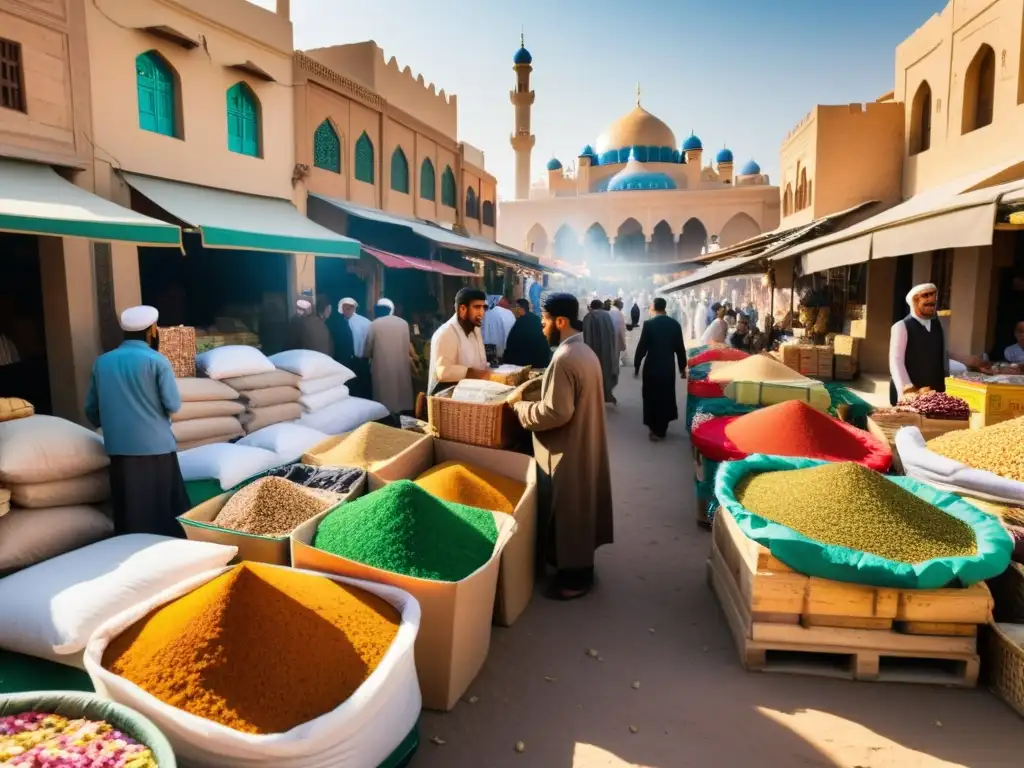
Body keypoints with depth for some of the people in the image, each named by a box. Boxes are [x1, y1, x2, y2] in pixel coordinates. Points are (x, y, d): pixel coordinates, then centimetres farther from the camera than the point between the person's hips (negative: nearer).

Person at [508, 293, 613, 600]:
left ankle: (573, 578, 20)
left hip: (567, 453, -10)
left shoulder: (564, 359, -25)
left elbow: (556, 412, -28)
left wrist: (520, 406, -15)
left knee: (566, 514, 5)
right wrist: (540, 389, 12)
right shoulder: (586, 352, 7)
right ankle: (581, 567, 36)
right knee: (580, 510, 21)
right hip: (585, 446, 10)